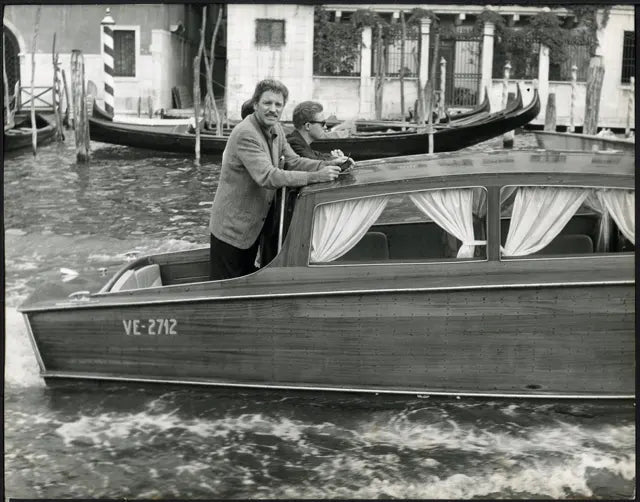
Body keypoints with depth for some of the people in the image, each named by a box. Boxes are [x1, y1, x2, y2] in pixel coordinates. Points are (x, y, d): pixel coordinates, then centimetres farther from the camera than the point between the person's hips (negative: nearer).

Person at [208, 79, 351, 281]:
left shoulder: (275, 129, 5)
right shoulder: (245, 134, -24)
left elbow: (293, 161, 5)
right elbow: (268, 177, -32)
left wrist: (328, 164, -11)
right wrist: (316, 177, -34)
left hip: (255, 225, 9)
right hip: (232, 228, -9)